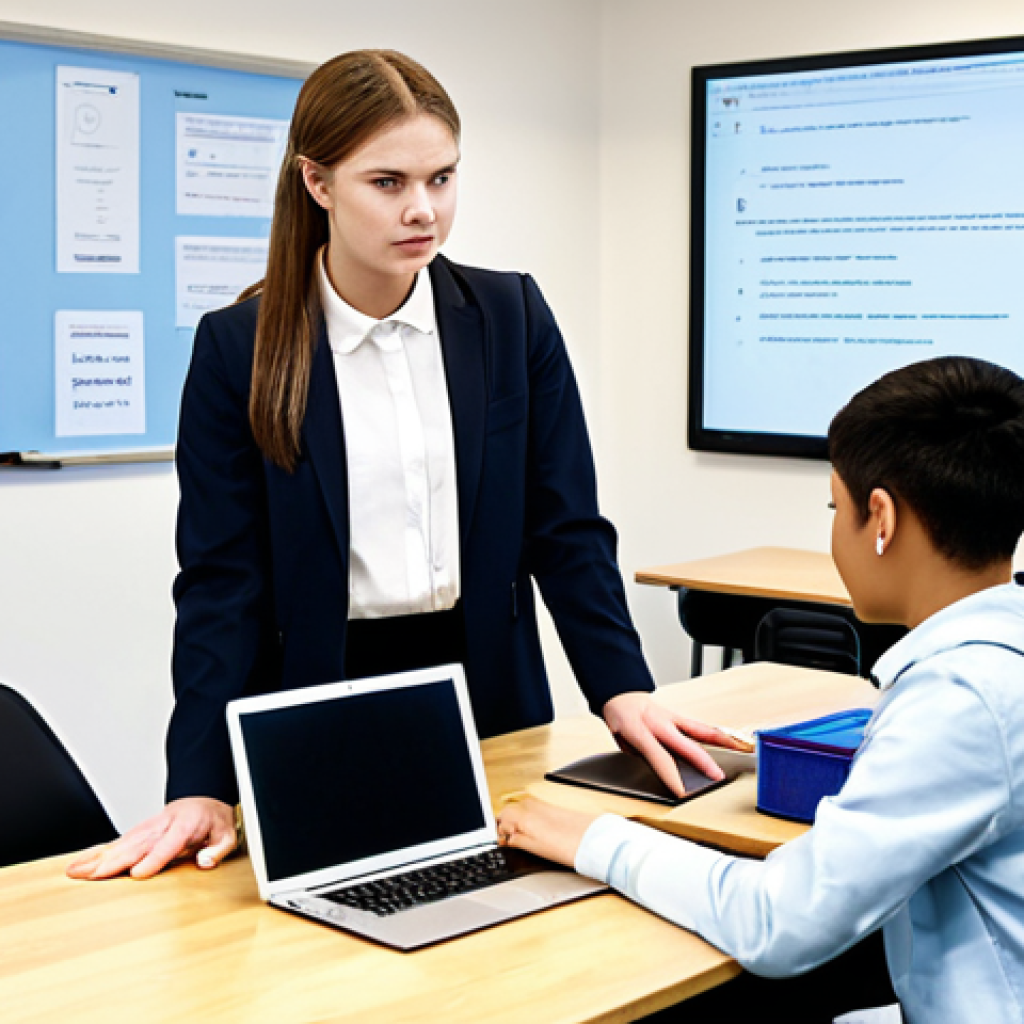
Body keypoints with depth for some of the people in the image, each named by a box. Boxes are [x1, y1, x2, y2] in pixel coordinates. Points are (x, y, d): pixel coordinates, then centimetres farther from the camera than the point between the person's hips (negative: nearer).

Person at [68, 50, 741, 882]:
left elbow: (566, 530, 1)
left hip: (489, 698, 2)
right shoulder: (238, 348, -7)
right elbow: (221, 578, -10)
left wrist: (623, 690, -12)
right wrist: (203, 788, -19)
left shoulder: (513, 317, -1)